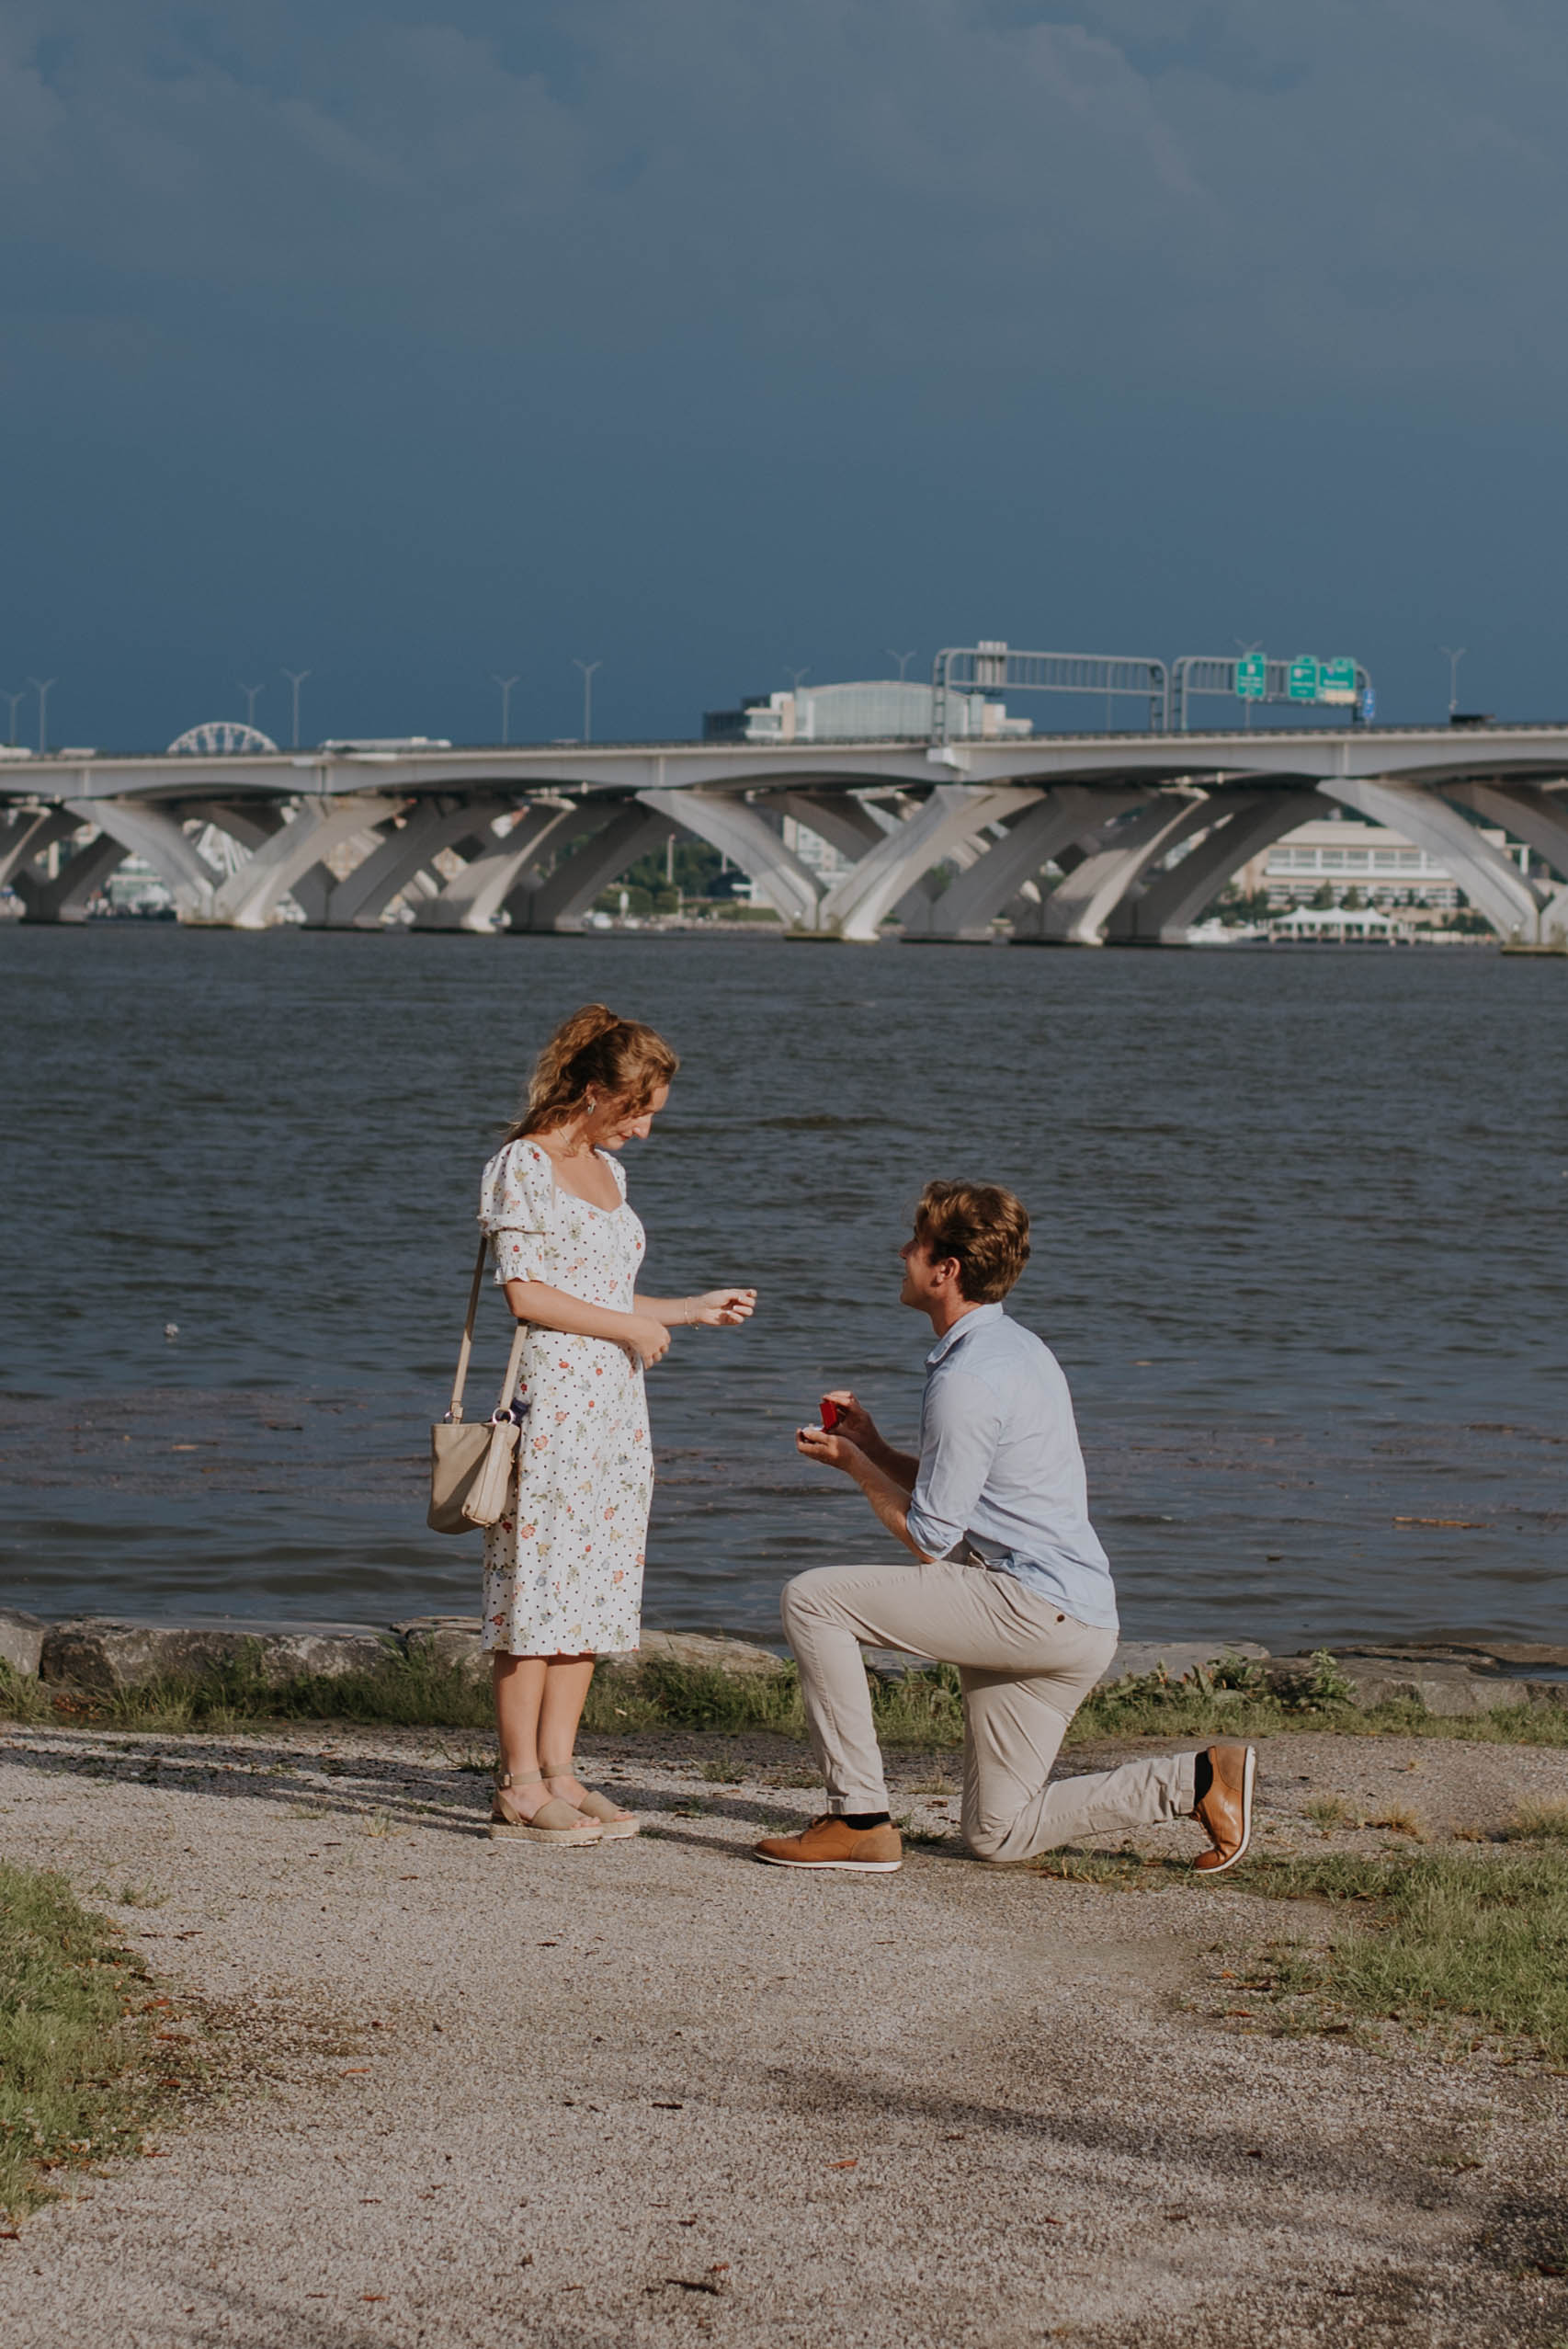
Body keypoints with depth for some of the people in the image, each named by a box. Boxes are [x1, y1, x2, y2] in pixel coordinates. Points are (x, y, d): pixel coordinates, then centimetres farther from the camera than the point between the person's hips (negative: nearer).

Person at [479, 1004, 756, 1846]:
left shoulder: (607, 1171, 17)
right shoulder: (523, 1166, -8)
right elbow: (526, 1293, -14)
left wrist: (694, 1311, 17)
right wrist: (629, 1328, -9)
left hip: (613, 1402, 9)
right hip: (551, 1397, -9)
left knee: (591, 1588, 7)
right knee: (537, 1587, -7)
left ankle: (557, 1773, 11)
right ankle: (519, 1787, -4)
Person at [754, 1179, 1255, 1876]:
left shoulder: (967, 1379, -15)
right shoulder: (1015, 1348, 16)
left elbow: (927, 1538, -13)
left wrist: (852, 1463, 1)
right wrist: (873, 1450, 17)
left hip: (1032, 1607, -10)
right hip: (1074, 1622, 10)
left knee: (812, 1600, -10)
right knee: (998, 1837, 14)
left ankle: (859, 1821, -11)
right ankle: (1198, 1779, 10)